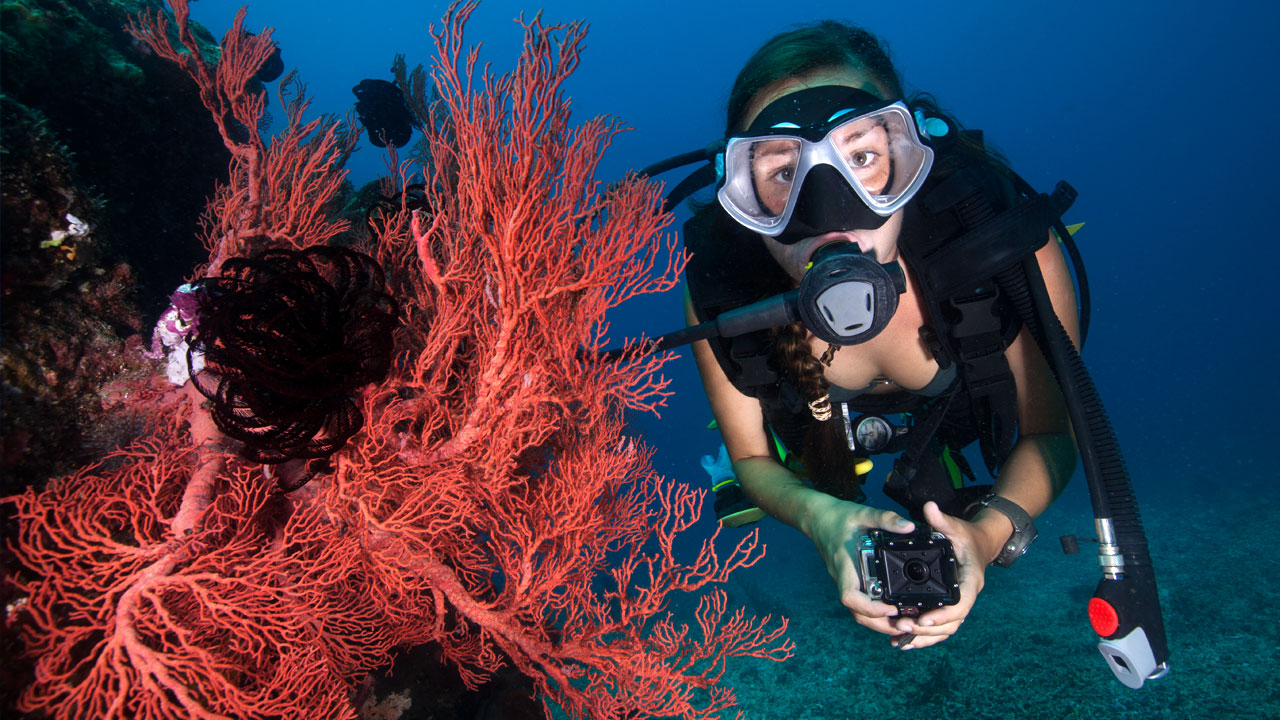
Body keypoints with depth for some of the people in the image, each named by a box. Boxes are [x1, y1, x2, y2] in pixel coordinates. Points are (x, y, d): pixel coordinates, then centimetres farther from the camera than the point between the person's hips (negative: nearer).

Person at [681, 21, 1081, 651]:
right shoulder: (718, 284, -40)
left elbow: (1049, 433, -24)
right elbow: (751, 458, -21)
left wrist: (989, 529, -45)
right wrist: (817, 515, -44)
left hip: (970, 414, 0)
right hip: (829, 424, 1)